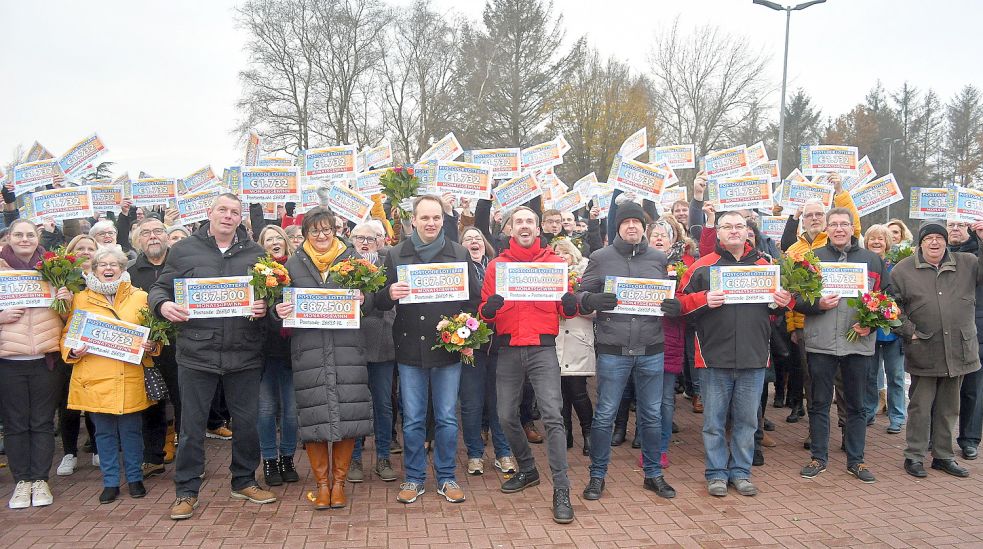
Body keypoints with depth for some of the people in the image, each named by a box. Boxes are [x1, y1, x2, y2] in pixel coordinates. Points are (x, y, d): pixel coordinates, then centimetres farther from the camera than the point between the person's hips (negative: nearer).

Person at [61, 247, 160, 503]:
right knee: (104, 432, 9)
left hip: (129, 378, 0)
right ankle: (110, 482, 20)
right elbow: (68, 335, 10)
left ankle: (134, 478, 21)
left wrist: (151, 346, -9)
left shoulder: (139, 297, 6)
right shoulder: (81, 299, 7)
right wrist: (73, 351, -10)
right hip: (95, 379, 1)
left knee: (131, 431, 7)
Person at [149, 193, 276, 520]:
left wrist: (265, 306, -11)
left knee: (247, 422, 11)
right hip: (196, 353, -1)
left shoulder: (255, 253, 8)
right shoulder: (184, 250, 4)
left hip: (245, 354, 2)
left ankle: (244, 481, 29)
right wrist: (163, 304, -13)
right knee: (192, 425, 7)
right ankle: (187, 491, 21)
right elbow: (160, 287, 8)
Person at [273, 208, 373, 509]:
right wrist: (279, 311, -12)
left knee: (347, 412, -1)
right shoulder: (294, 264, 10)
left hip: (347, 347, 0)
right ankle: (321, 482, 18)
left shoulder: (353, 258, 9)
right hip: (309, 349, 0)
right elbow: (281, 303, 11)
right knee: (313, 414, 1)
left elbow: (370, 299, 8)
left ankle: (339, 481, 16)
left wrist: (362, 300, -15)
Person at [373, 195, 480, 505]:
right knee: (412, 419, 8)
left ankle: (446, 478, 22)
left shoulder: (459, 254, 3)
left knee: (447, 418, 7)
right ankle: (414, 478, 23)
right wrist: (389, 294, -19)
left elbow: (474, 299, 5)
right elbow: (380, 302, 4)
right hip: (410, 348, 0)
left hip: (448, 347, 0)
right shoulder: (396, 255, 3)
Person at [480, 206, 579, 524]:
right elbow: (485, 310, 7)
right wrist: (488, 310, -16)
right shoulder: (496, 266, 8)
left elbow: (566, 311, 7)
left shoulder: (555, 263, 5)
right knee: (507, 416, 9)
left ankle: (561, 490, -5)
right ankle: (527, 470, 32)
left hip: (542, 349, -2)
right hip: (508, 350, 3)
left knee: (552, 416, -11)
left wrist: (570, 305, -17)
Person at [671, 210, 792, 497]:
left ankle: (741, 471, 24)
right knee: (714, 420, 6)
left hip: (753, 357, 2)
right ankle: (717, 473, 19)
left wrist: (785, 301, -3)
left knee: (747, 419, 11)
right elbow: (681, 301, -1)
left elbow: (780, 301, 19)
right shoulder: (703, 266, 2)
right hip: (714, 356, -2)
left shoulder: (764, 265, 10)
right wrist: (705, 300, -17)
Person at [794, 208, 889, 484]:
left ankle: (855, 460, 22)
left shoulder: (871, 259, 8)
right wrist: (818, 304, -16)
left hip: (859, 344, 1)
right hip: (820, 344, -1)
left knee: (856, 405, 11)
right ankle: (818, 457, 19)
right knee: (819, 403, 8)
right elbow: (796, 298, 2)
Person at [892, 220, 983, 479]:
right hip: (923, 353, -3)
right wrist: (908, 332, -10)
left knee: (949, 407, 14)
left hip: (958, 351, 3)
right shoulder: (903, 270, -1)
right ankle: (914, 456, 14)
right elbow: (892, 305, -2)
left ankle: (943, 455, 26)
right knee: (920, 406, 4)